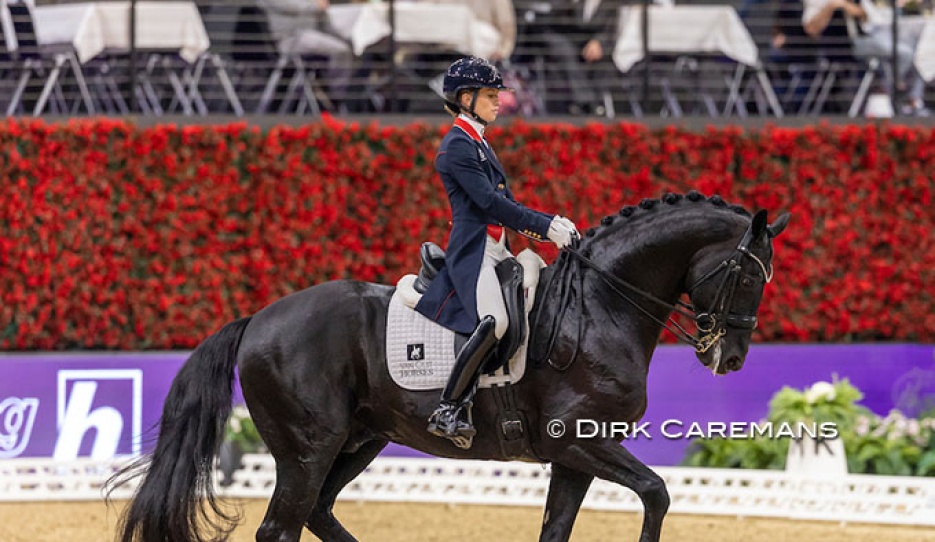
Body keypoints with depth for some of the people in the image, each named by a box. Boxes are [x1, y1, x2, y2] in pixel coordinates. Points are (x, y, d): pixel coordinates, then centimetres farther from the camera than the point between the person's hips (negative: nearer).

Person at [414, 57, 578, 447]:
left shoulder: (478, 144, 20)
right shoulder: (457, 146, -9)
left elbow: (504, 203, 22)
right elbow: (489, 201, -17)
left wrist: (550, 225, 7)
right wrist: (545, 226, -17)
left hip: (495, 250, 10)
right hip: (472, 250, -10)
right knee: (494, 320, -29)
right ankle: (448, 410, -29)